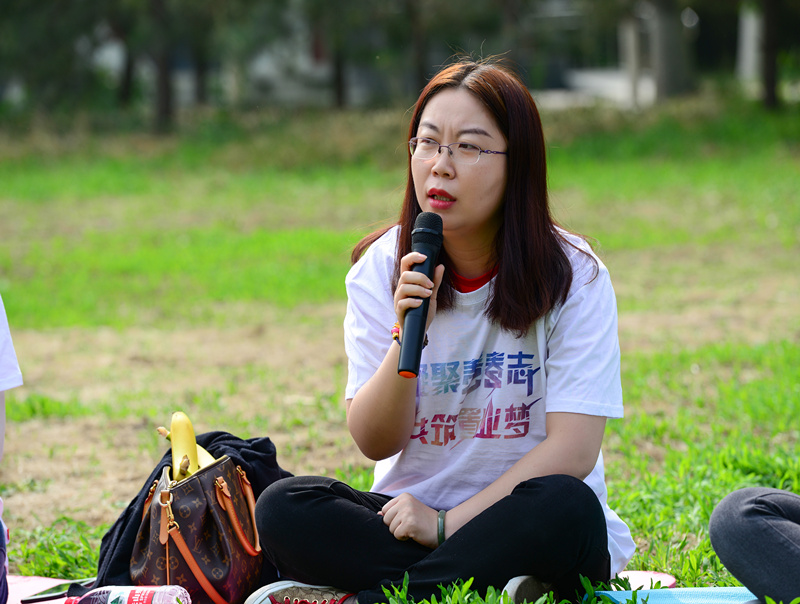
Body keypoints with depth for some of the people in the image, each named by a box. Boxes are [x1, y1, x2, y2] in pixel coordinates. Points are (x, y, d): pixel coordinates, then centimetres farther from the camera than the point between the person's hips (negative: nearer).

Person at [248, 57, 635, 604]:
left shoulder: (572, 276, -6)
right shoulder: (383, 269, 2)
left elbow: (572, 450, -14)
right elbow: (375, 442, -4)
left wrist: (447, 523, -19)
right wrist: (406, 339, -21)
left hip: (520, 528, -2)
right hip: (411, 514, 2)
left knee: (565, 508, -36)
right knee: (282, 509, -24)